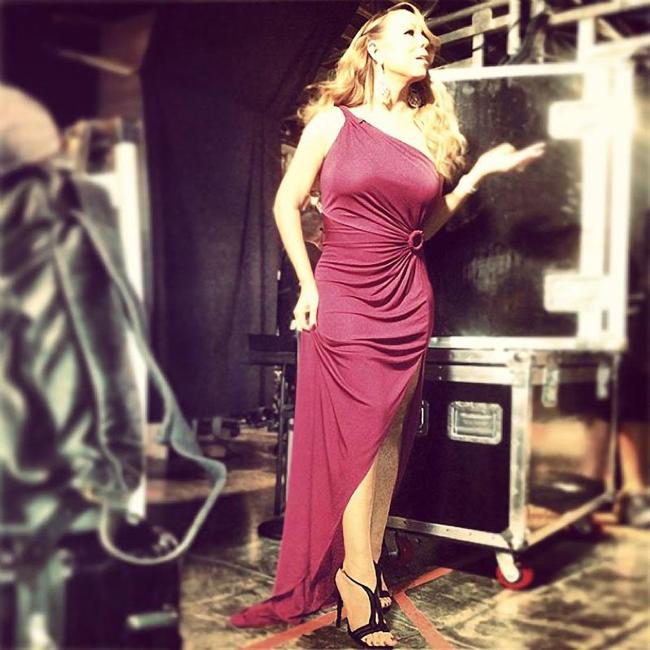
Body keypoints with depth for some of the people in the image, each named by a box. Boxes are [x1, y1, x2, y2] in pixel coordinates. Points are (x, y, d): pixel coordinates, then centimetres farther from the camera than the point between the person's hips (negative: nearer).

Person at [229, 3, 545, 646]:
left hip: (408, 300, 4)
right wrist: (308, 285, -5)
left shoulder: (428, 129, 13)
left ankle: (364, 565, 19)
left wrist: (480, 171, 8)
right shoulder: (335, 121, 2)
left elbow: (427, 223, 15)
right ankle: (359, 581, 7)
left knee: (391, 436, 5)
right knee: (357, 435, -4)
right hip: (343, 296, -4)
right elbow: (286, 203, 2)